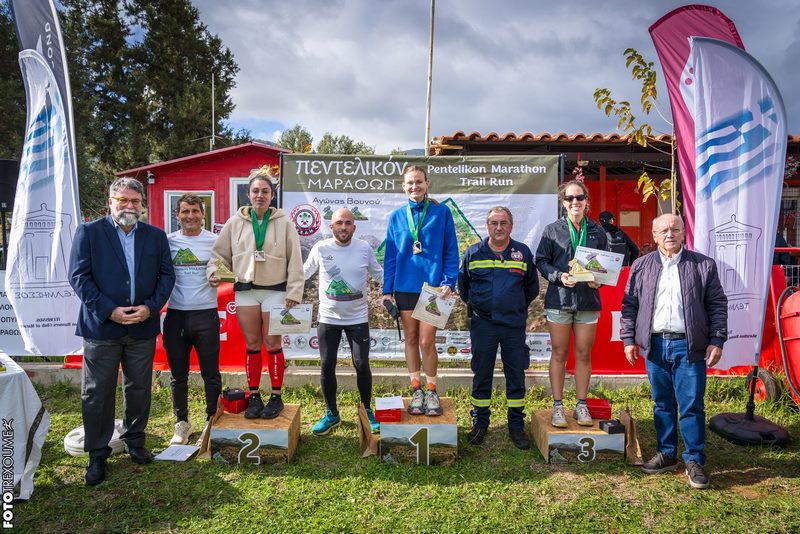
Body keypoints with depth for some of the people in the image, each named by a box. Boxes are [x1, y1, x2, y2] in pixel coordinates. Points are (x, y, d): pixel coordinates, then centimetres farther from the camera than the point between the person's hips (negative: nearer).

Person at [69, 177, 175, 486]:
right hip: (101, 326, -2)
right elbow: (79, 276, -6)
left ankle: (134, 441, 31)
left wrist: (150, 307, -10)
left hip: (143, 326, 3)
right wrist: (109, 310, -15)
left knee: (139, 389, 13)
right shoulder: (88, 232, -1)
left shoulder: (155, 236, 7)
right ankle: (97, 454, 19)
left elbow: (166, 275, 4)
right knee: (97, 393, 5)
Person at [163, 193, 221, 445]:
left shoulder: (214, 241, 1)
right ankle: (182, 423, 27)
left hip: (206, 314, -2)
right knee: (178, 375, 12)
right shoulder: (168, 241, 5)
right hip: (175, 315, 2)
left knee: (211, 374, 5)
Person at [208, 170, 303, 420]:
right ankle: (254, 396, 20)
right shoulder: (235, 222, 5)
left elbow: (294, 261, -2)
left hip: (275, 290, -2)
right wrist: (214, 272, -9)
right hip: (245, 290, 2)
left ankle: (276, 396, 15)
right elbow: (220, 253, 11)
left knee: (272, 344, 3)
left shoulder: (284, 223, -1)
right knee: (252, 344, 9)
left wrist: (293, 292, -7)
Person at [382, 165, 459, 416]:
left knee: (427, 341, -4)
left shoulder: (441, 212, 0)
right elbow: (390, 255, 8)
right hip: (404, 286, 3)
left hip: (432, 286, -2)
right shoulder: (396, 216, 7)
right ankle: (416, 390, 24)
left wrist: (449, 281, -9)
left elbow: (451, 251, 1)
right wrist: (387, 290, 3)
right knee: (411, 339, 10)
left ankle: (431, 391, 16)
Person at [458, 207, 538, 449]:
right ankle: (479, 423, 21)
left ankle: (516, 426, 19)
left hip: (514, 324, 1)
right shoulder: (473, 253, 4)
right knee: (481, 375, 7)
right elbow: (462, 284, 18)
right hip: (482, 323, 0)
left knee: (516, 375, 6)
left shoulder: (523, 252, 5)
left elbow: (532, 288, 17)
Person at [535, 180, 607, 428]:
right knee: (559, 353, 4)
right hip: (559, 298, -2)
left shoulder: (597, 231, 9)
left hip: (588, 299, 2)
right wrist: (559, 276, -15)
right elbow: (541, 261, 1)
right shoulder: (552, 230, 2)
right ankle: (558, 406, 13)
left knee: (583, 354, 7)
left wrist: (599, 280, -7)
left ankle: (581, 406, 19)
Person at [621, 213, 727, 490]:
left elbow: (718, 306, 4)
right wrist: (628, 339, 4)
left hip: (689, 347, -2)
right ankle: (666, 455, 25)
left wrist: (716, 341, -3)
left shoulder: (704, 265, 3)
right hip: (654, 346, 2)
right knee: (662, 404, 12)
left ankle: (694, 461, 16)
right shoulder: (641, 266, 8)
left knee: (692, 406, 2)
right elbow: (629, 305, 9)